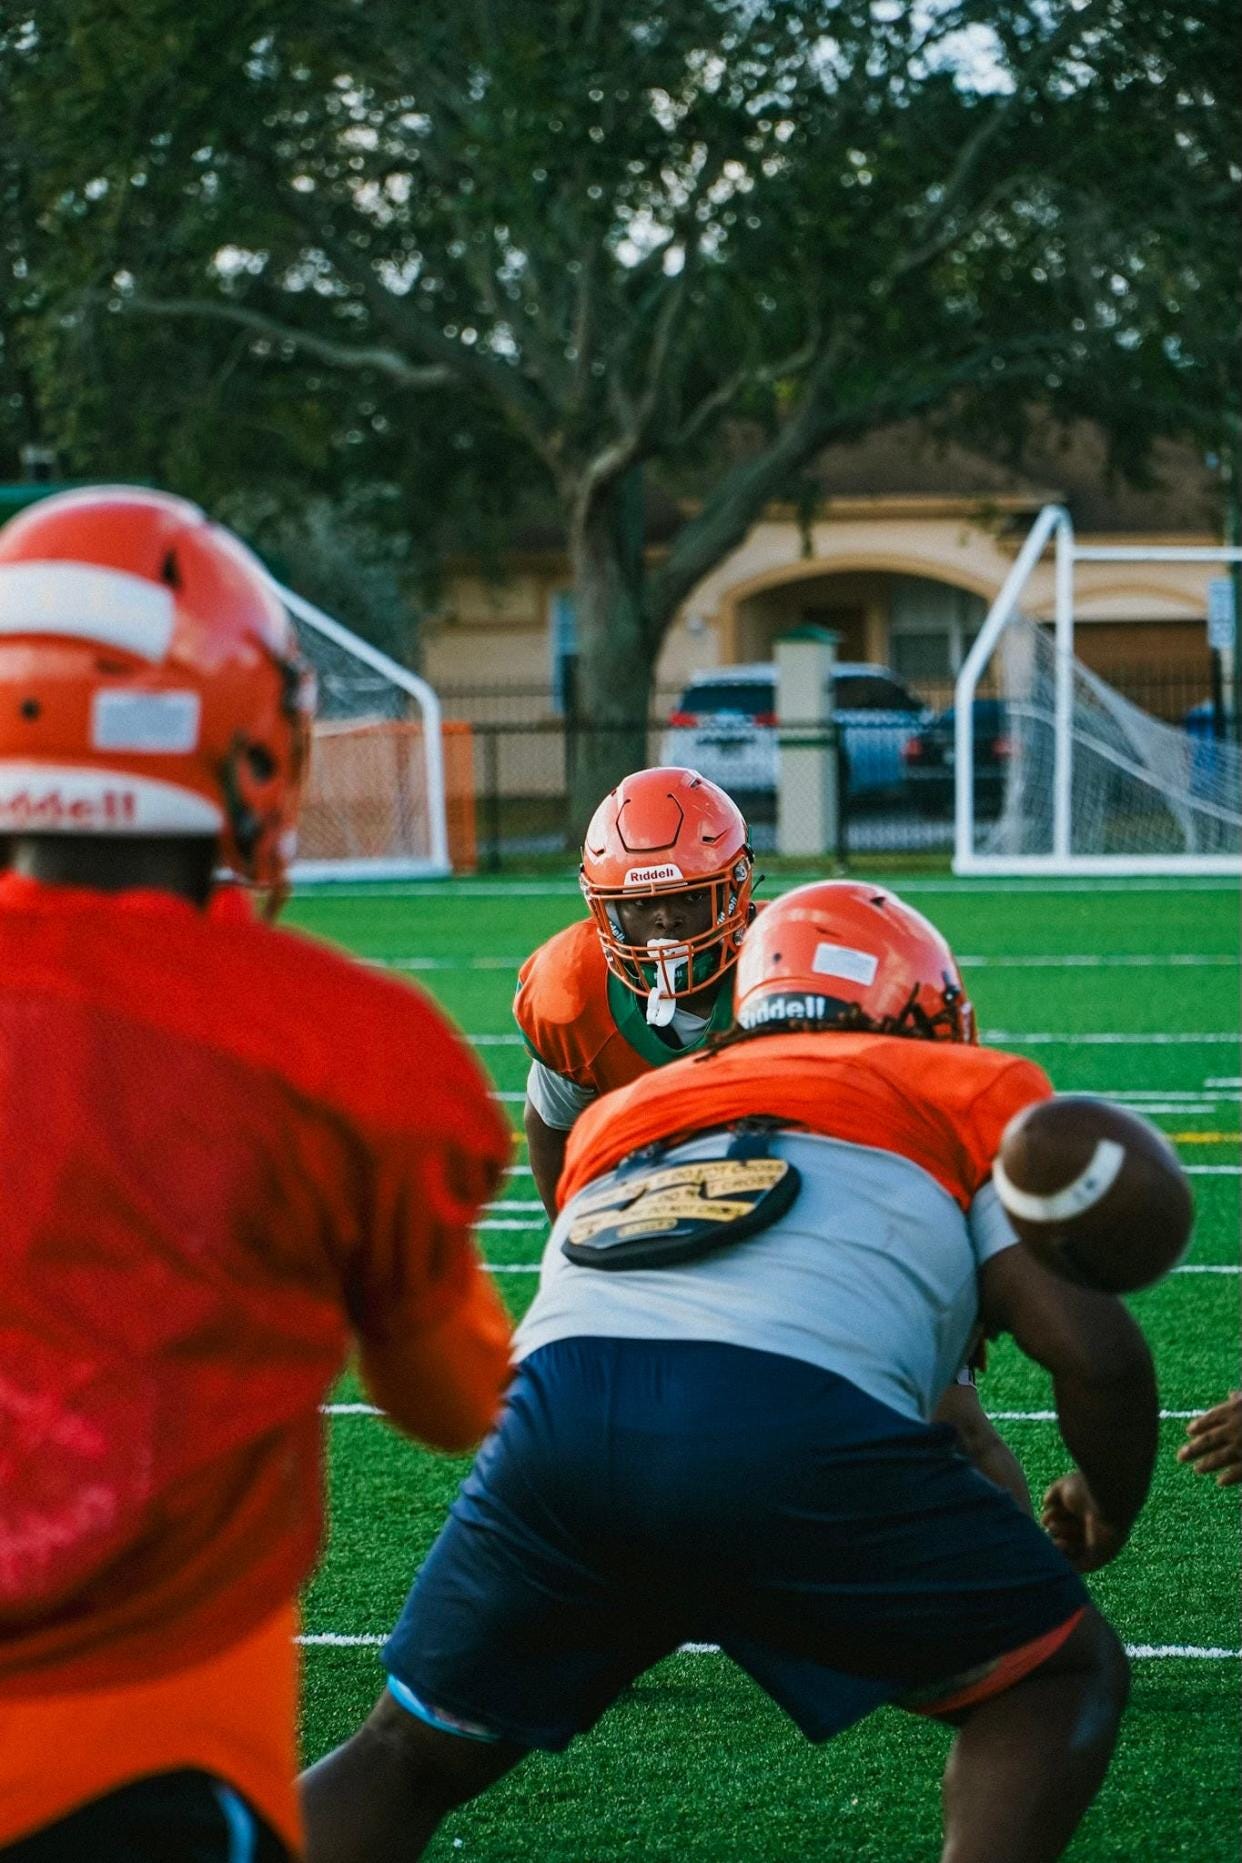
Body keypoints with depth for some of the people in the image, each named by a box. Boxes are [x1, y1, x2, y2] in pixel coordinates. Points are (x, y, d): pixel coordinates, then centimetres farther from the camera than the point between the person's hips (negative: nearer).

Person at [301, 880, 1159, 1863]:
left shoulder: (625, 1112, 35)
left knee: (411, 1755, 24)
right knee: (1064, 1675, 18)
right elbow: (1092, 1348, 12)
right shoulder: (971, 1093, 23)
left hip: (560, 1409, 4)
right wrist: (1110, 1506, 32)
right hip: (798, 1425, -4)